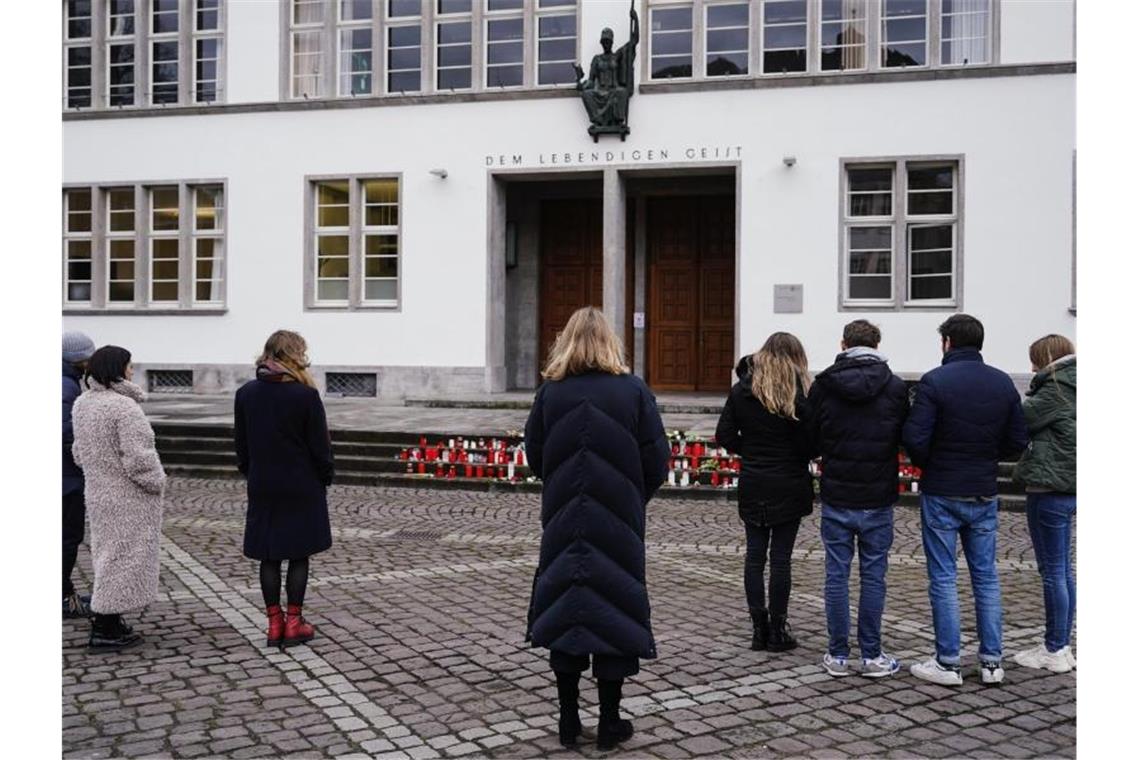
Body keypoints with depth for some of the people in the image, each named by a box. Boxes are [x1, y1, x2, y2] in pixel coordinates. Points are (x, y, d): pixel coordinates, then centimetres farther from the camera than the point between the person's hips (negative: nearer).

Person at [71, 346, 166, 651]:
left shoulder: (82, 403, 6)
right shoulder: (124, 407, -22)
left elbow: (79, 451, 14)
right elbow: (137, 457, -23)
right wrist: (157, 482, -8)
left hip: (99, 493, 9)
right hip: (128, 499, -9)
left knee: (108, 555, 19)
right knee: (124, 557, 0)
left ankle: (110, 622, 27)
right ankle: (104, 631, 5)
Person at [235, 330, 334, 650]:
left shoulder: (245, 394, 0)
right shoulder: (305, 395, -14)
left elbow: (241, 444, 8)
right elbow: (320, 445, -9)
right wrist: (326, 477, 5)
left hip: (262, 488, 4)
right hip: (301, 488, -4)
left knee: (269, 557, 9)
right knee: (299, 555, 6)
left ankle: (274, 624, 13)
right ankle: (293, 623, 9)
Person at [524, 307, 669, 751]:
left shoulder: (550, 393, -3)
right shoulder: (633, 391, -6)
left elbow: (534, 457, 3)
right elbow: (656, 462, -6)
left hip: (564, 523, 2)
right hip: (618, 525, -1)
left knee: (565, 611, 11)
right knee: (612, 614, 8)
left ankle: (568, 721, 19)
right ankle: (609, 723, 15)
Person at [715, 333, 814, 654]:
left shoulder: (741, 391, -1)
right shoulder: (801, 394, -11)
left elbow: (724, 436, -2)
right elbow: (809, 443, -11)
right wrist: (791, 454, 9)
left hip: (752, 486, 3)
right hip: (788, 486, -2)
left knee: (754, 555, 9)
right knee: (780, 557, 4)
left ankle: (759, 628, 10)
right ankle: (777, 631, 9)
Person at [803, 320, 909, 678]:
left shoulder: (823, 385, -5)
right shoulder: (895, 387, -6)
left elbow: (811, 441, 1)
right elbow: (907, 439, 3)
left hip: (836, 497, 0)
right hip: (878, 500, 0)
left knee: (836, 575, 7)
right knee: (873, 576, 7)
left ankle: (838, 656, 12)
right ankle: (872, 655, 13)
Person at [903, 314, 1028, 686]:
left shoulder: (935, 381, -13)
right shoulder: (1004, 383, 3)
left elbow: (914, 438, -18)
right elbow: (1017, 442, 3)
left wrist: (928, 464, 2)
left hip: (942, 495, -4)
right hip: (984, 495, 4)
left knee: (943, 578, 3)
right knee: (986, 577, 12)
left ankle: (948, 663, 7)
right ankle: (991, 661, 16)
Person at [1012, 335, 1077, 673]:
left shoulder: (1057, 391, -14)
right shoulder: (1069, 389, 13)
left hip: (1049, 489, -10)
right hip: (1067, 488, 10)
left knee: (1053, 571, -3)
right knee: (1062, 570, 14)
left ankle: (1055, 651, 4)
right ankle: (1061, 646, 22)